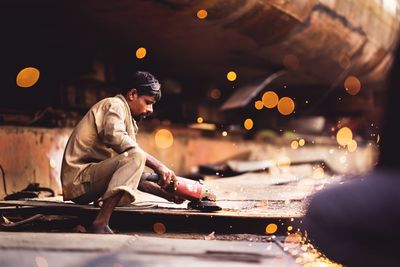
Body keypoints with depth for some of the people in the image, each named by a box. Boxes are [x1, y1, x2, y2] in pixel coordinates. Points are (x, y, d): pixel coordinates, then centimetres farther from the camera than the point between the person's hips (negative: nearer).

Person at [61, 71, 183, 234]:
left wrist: (166, 193, 9)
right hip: (79, 180, -10)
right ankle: (101, 223, -34)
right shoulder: (114, 104, -3)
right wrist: (157, 165, -25)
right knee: (135, 156, -25)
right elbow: (115, 137, -27)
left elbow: (132, 173, 18)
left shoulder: (130, 122, 23)